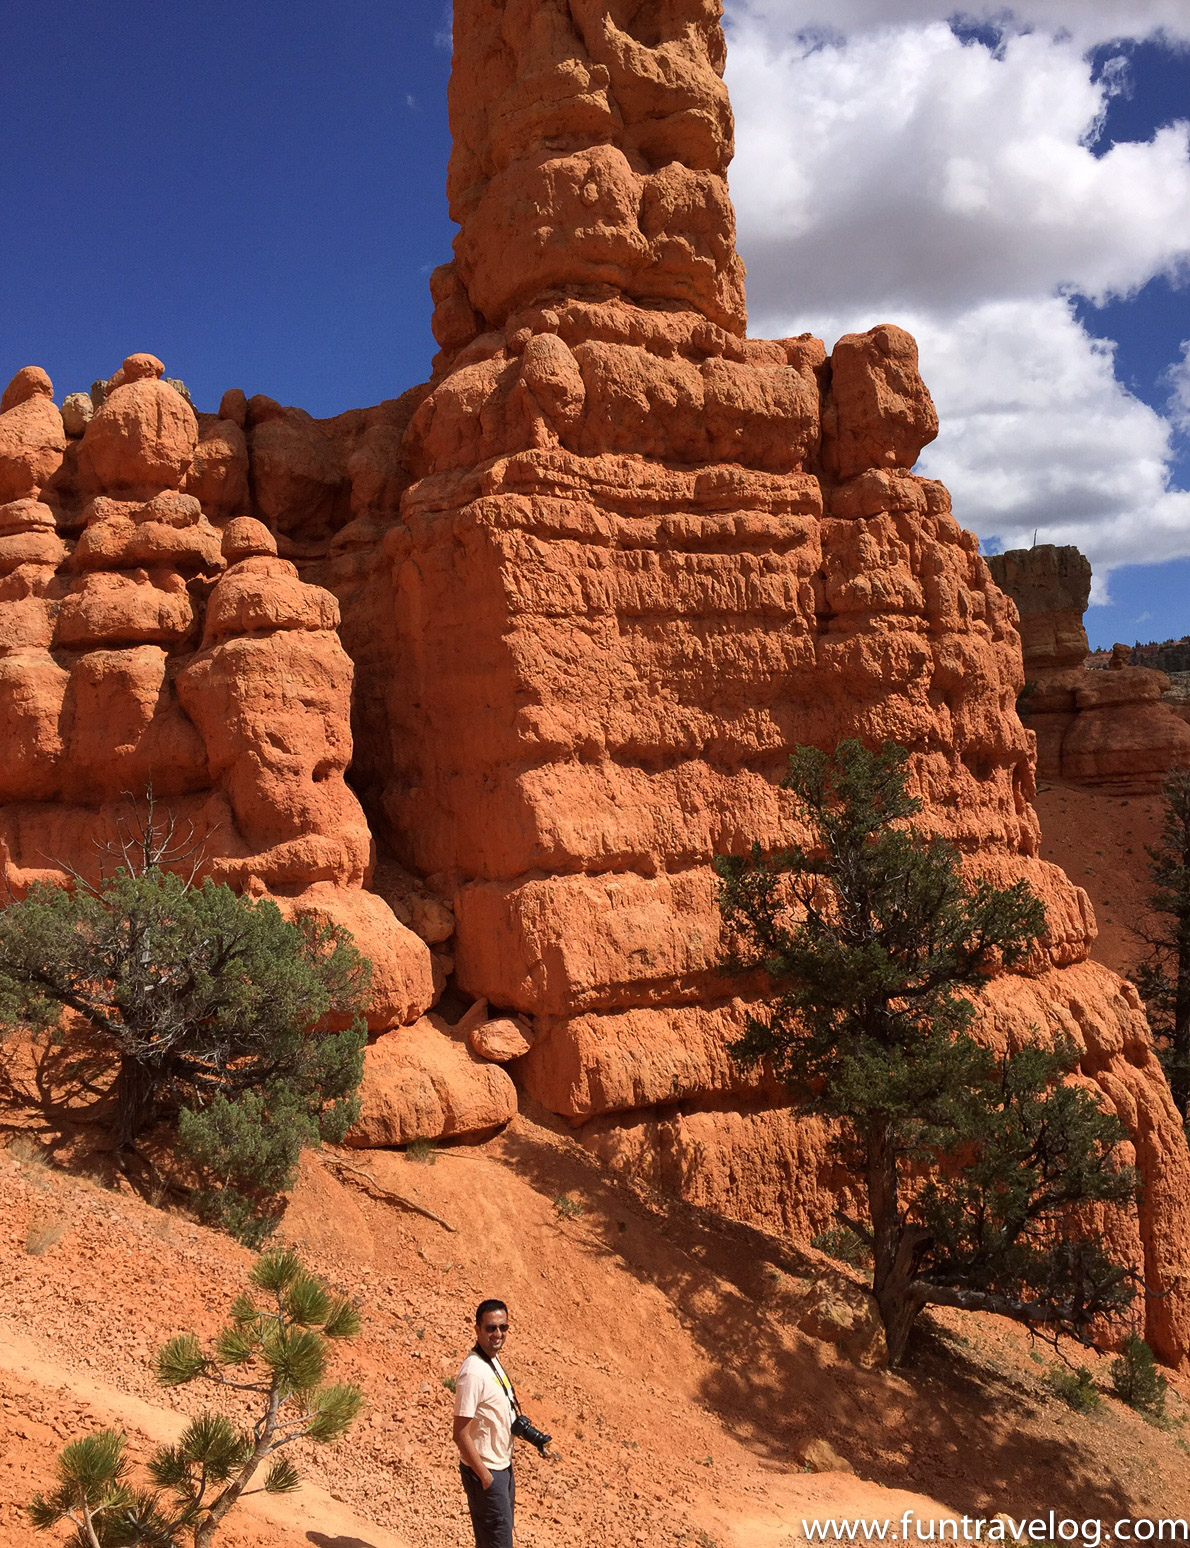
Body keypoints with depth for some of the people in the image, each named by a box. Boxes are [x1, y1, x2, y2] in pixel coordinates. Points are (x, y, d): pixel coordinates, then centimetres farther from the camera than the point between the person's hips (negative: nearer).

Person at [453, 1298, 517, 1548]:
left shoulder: (494, 1361, 4)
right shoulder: (473, 1373, -25)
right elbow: (461, 1435, -23)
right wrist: (485, 1476, -20)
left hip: (502, 1466, 9)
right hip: (486, 1471, -9)